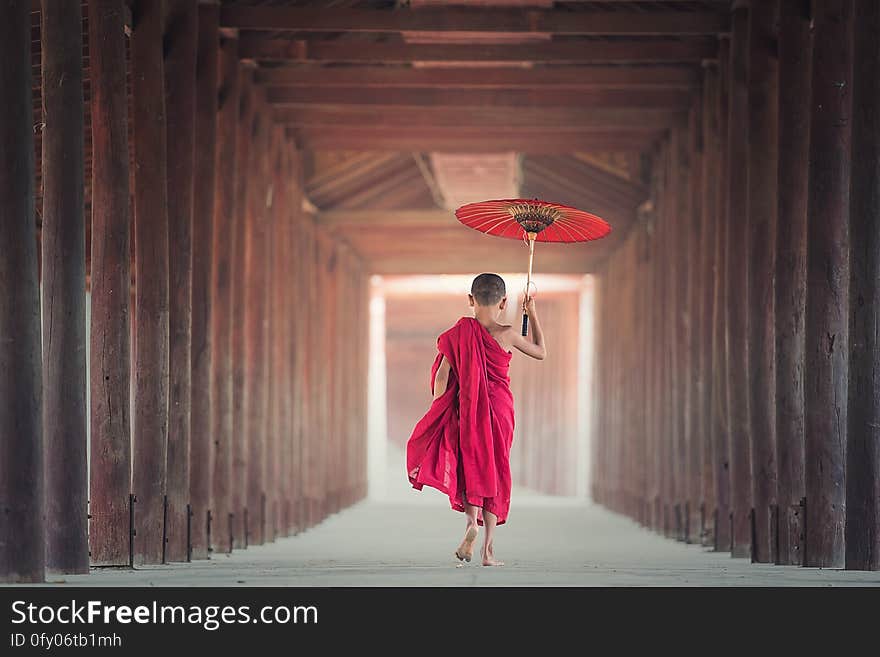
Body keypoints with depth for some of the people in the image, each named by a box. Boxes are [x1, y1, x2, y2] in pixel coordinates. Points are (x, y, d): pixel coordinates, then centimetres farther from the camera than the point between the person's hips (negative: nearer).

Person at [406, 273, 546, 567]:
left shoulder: (460, 332, -6)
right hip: (500, 408, 0)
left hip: (467, 409, 0)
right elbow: (541, 352, 10)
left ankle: (471, 520, -19)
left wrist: (439, 410, 4)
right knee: (495, 471, 8)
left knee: (470, 467, 12)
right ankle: (488, 549, 6)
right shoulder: (507, 335, -7)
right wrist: (532, 314, 18)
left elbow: (442, 374, -6)